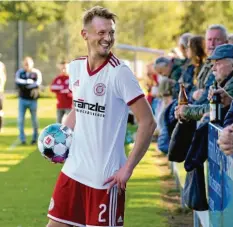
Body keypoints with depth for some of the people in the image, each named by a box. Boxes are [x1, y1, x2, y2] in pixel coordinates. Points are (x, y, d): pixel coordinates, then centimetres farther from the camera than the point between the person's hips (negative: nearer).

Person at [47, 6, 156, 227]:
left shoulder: (119, 72, -15)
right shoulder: (75, 67, 4)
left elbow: (147, 122, -15)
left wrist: (127, 168, -17)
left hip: (105, 176, -6)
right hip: (73, 169, 6)